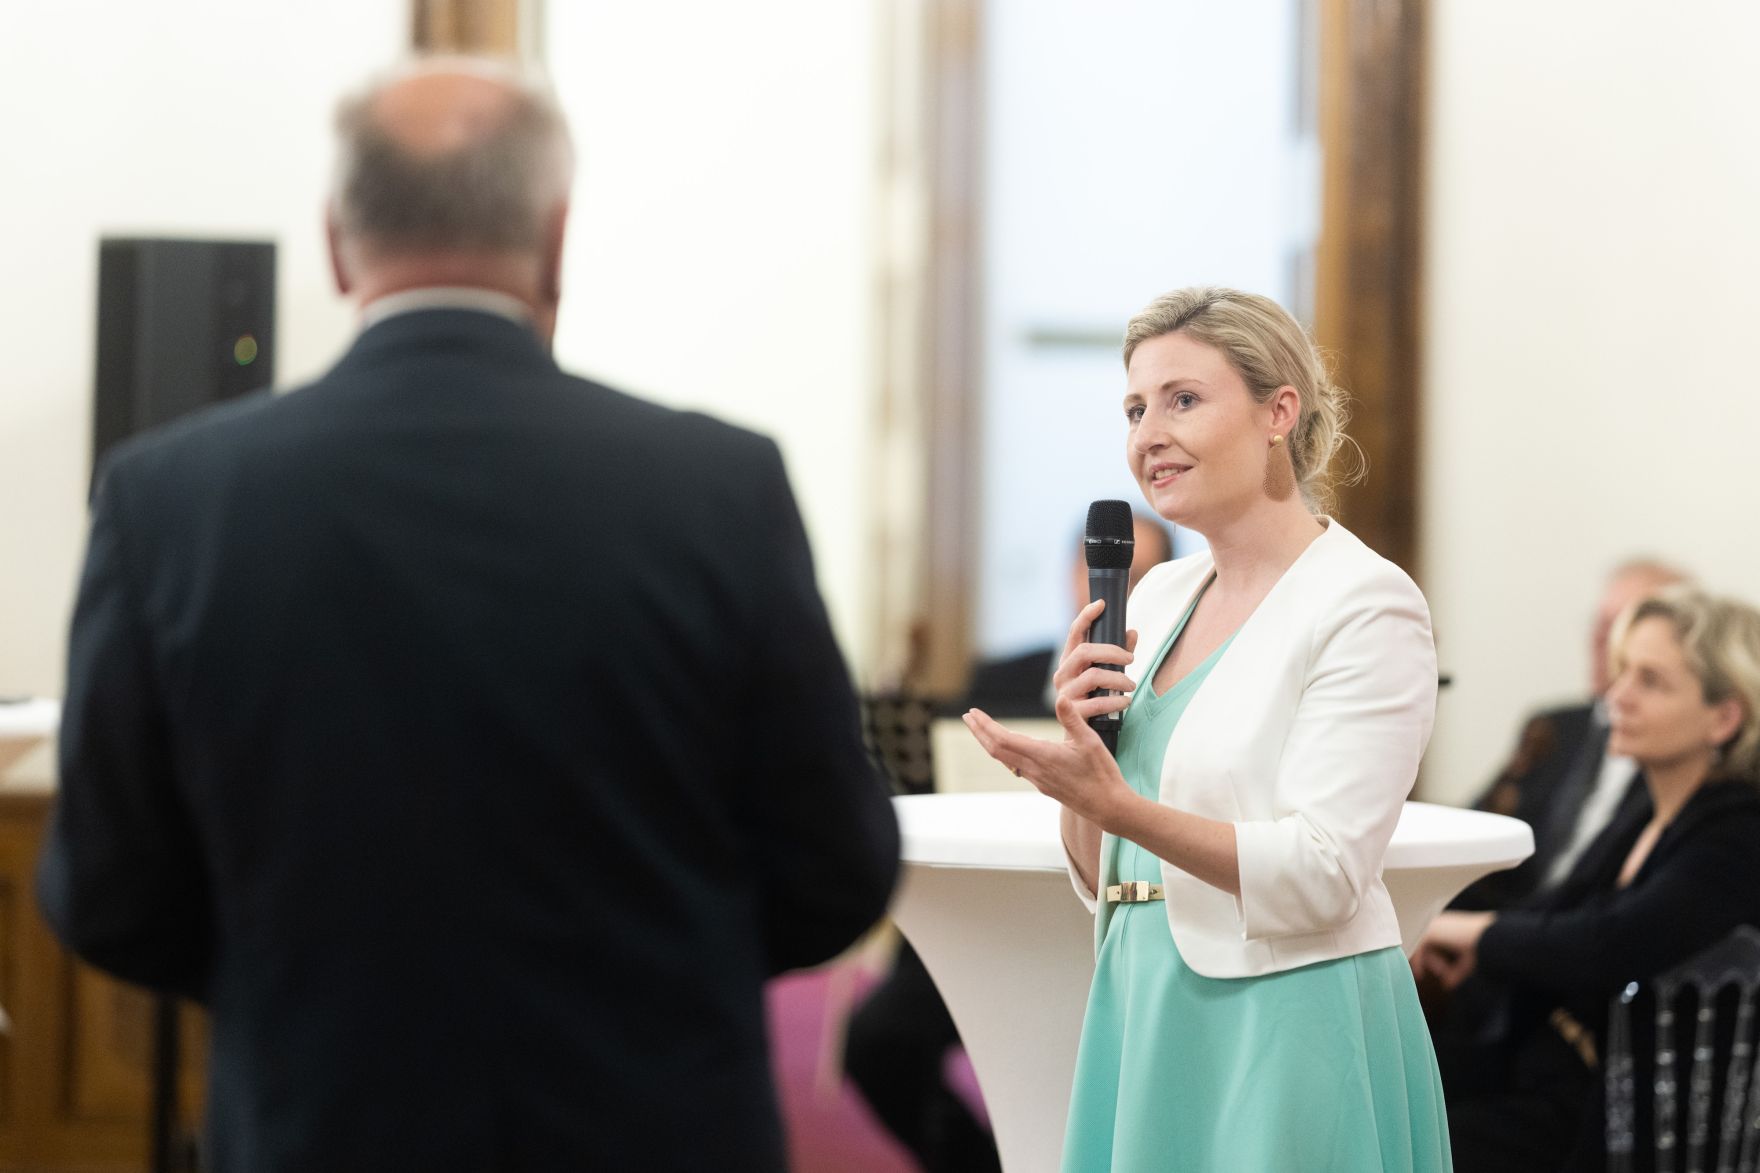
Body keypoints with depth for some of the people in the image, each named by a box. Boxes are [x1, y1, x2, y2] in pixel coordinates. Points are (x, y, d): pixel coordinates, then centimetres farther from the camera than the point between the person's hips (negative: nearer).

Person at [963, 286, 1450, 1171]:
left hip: (1288, 1033, -7)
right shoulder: (1159, 596, 11)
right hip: (1147, 1020, 7)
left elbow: (1320, 878, -18)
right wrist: (1076, 740, -4)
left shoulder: (1367, 603, -10)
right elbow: (1102, 882, 14)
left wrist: (1116, 803, -27)